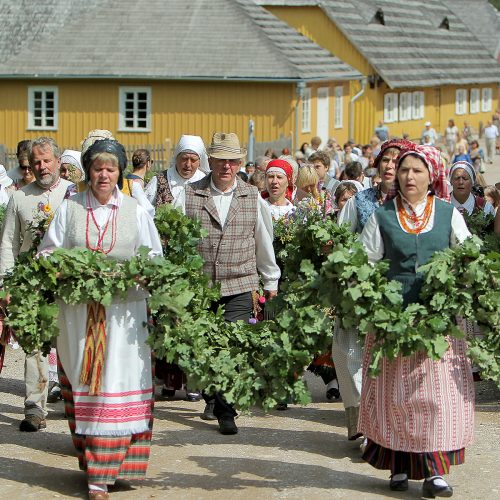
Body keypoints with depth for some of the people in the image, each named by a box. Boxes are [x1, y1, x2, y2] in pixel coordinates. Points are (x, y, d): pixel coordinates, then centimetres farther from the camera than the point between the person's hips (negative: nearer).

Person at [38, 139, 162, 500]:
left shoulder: (136, 212, 8)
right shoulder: (70, 208, 9)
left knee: (115, 387, -5)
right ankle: (90, 460, 17)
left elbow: (154, 260, 11)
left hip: (123, 311, -1)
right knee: (82, 386, 4)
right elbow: (48, 250, 10)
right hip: (78, 310, 1)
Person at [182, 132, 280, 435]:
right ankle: (212, 398, 31)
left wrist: (271, 280, 20)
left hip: (239, 287, -1)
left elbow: (264, 240, 15)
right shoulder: (191, 195, 1)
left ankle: (226, 411, -5)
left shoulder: (253, 197, 6)